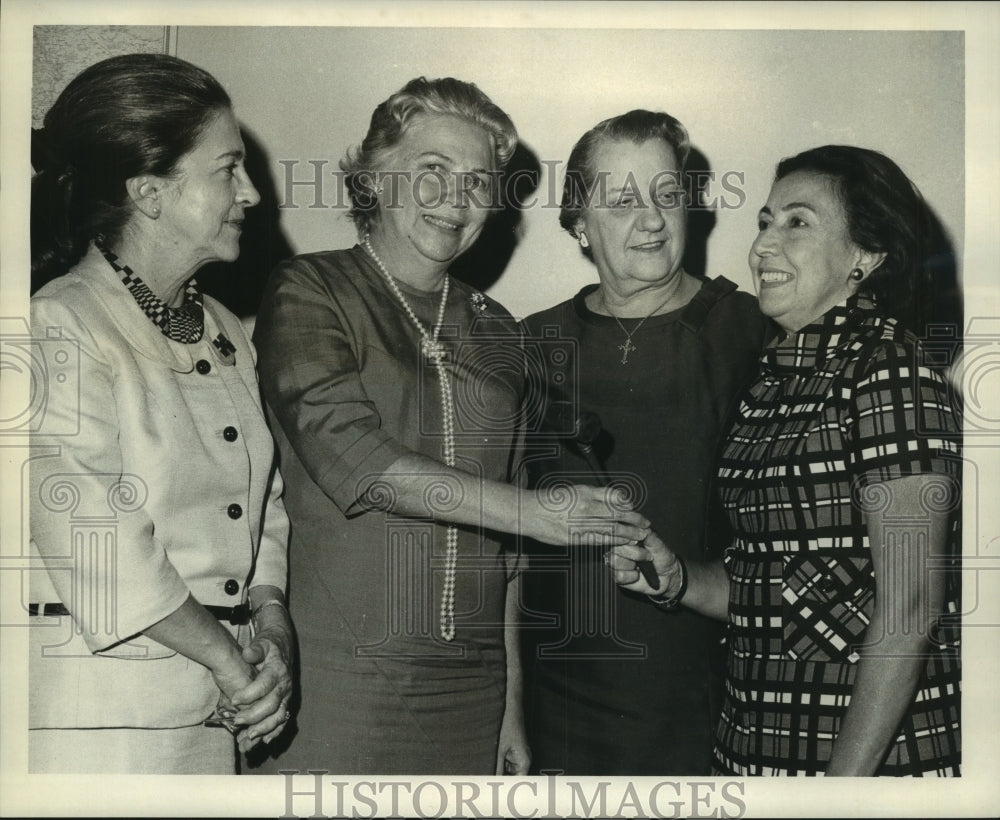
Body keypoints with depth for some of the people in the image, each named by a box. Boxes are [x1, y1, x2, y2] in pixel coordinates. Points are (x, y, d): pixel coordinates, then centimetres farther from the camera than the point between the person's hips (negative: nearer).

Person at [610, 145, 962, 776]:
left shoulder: (893, 374, -15)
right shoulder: (776, 381, 8)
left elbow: (908, 608, -19)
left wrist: (846, 776, -20)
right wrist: (677, 579, -3)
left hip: (878, 754, -7)